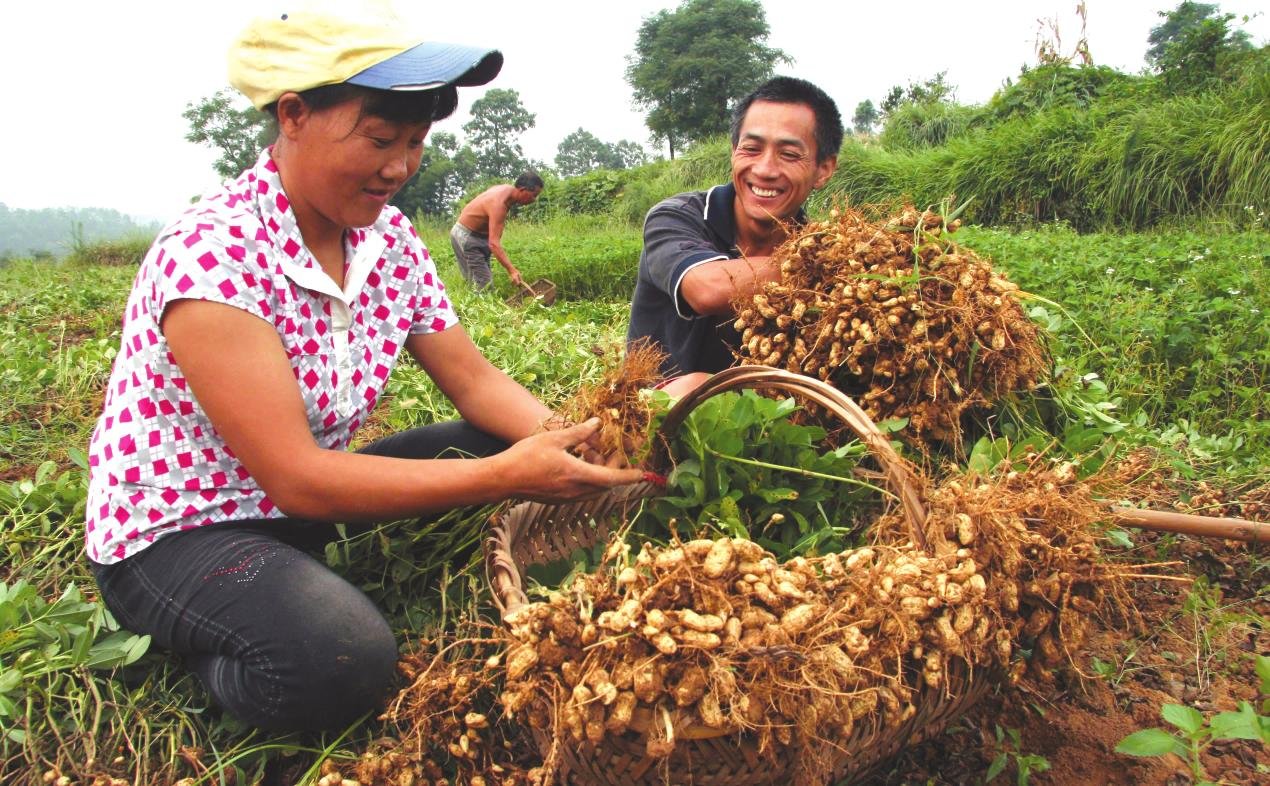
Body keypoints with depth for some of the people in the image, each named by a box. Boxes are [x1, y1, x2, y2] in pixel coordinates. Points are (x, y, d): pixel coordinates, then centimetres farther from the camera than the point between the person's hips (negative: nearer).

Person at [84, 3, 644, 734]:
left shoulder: (390, 238, -5)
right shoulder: (211, 255, -27)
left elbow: (474, 380, -3)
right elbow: (296, 477, -30)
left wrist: (562, 436, -24)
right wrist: (506, 476, -33)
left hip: (305, 502, 8)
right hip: (178, 529, -7)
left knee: (500, 439, -6)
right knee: (340, 661, -35)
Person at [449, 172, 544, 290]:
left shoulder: (507, 189, -4)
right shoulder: (498, 204, -33)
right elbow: (493, 243, -39)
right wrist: (511, 270, -46)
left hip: (476, 234, 10)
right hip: (466, 236, -10)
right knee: (484, 285, -15)